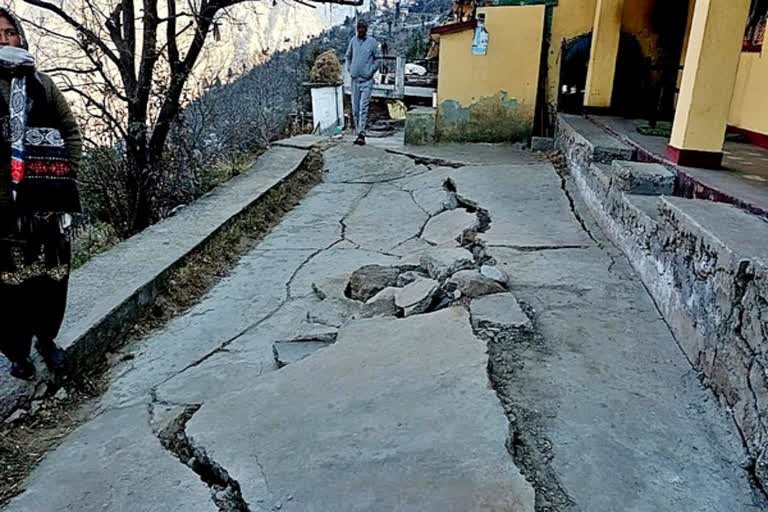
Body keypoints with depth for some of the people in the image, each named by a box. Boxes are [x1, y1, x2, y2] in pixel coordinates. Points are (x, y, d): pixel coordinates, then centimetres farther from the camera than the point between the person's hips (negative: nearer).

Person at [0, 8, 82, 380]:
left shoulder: (41, 84, 10)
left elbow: (71, 129, 13)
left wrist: (66, 169, 1)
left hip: (47, 198, 2)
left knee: (52, 271, 6)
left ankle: (46, 337, 24)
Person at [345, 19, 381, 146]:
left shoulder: (372, 42, -2)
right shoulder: (353, 40, 8)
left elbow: (378, 58, 3)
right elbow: (348, 56, 20)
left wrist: (371, 71, -4)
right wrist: (349, 69, 10)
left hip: (367, 80, -4)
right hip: (354, 79, 4)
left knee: (363, 107, -13)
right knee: (355, 109, 8)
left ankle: (362, 134, -16)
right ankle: (358, 133, 18)